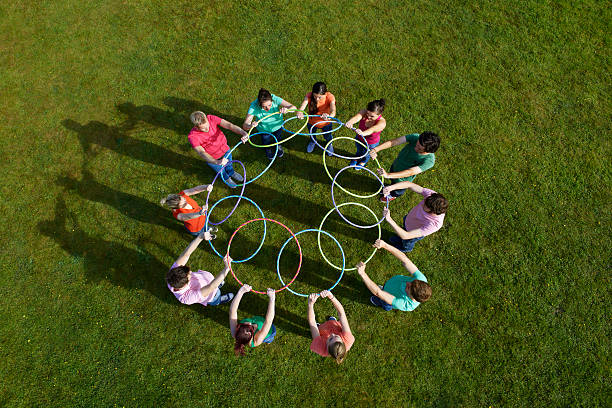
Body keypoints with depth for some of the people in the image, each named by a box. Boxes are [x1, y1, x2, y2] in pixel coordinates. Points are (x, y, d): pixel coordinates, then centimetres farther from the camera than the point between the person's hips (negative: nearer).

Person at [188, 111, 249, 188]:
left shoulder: (211, 118, -28)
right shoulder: (192, 137, -34)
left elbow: (229, 125, -38)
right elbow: (202, 153, -42)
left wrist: (243, 133, -56)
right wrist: (217, 162, -59)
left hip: (225, 150, 3)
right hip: (213, 159, -2)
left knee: (229, 165, 32)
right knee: (221, 170, 28)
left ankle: (231, 173, 67)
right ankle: (226, 178, 63)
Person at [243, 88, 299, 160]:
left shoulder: (275, 99, -33)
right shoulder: (254, 106, -35)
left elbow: (293, 107, -32)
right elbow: (244, 125, -37)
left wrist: (286, 109, -55)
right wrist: (250, 126, -60)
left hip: (277, 126, 1)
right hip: (264, 129, -1)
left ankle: (278, 146, 63)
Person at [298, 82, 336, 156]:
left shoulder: (330, 97, -33)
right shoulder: (309, 96, -31)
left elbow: (333, 111, -48)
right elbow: (301, 108, -41)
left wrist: (328, 116, -72)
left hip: (325, 123, -1)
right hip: (311, 122, 1)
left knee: (327, 136, 28)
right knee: (312, 135, 32)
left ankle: (329, 144, 65)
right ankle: (312, 141, 69)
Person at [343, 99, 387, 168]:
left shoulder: (382, 123, -38)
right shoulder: (364, 112, -30)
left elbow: (372, 129, -56)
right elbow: (357, 117, -50)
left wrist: (363, 133, -77)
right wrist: (350, 122, -74)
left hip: (371, 144, -2)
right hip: (359, 139, 2)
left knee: (366, 154, 30)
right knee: (359, 150, 33)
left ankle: (363, 162, 65)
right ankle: (356, 158, 68)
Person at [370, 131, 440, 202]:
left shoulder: (429, 160, -40)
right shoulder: (416, 137, -30)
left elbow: (410, 172, -45)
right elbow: (393, 142, -37)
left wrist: (388, 175, -56)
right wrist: (376, 149, -52)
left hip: (403, 179, -3)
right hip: (395, 165, 3)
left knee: (397, 191, 28)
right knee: (392, 180, 34)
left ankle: (393, 195, 63)